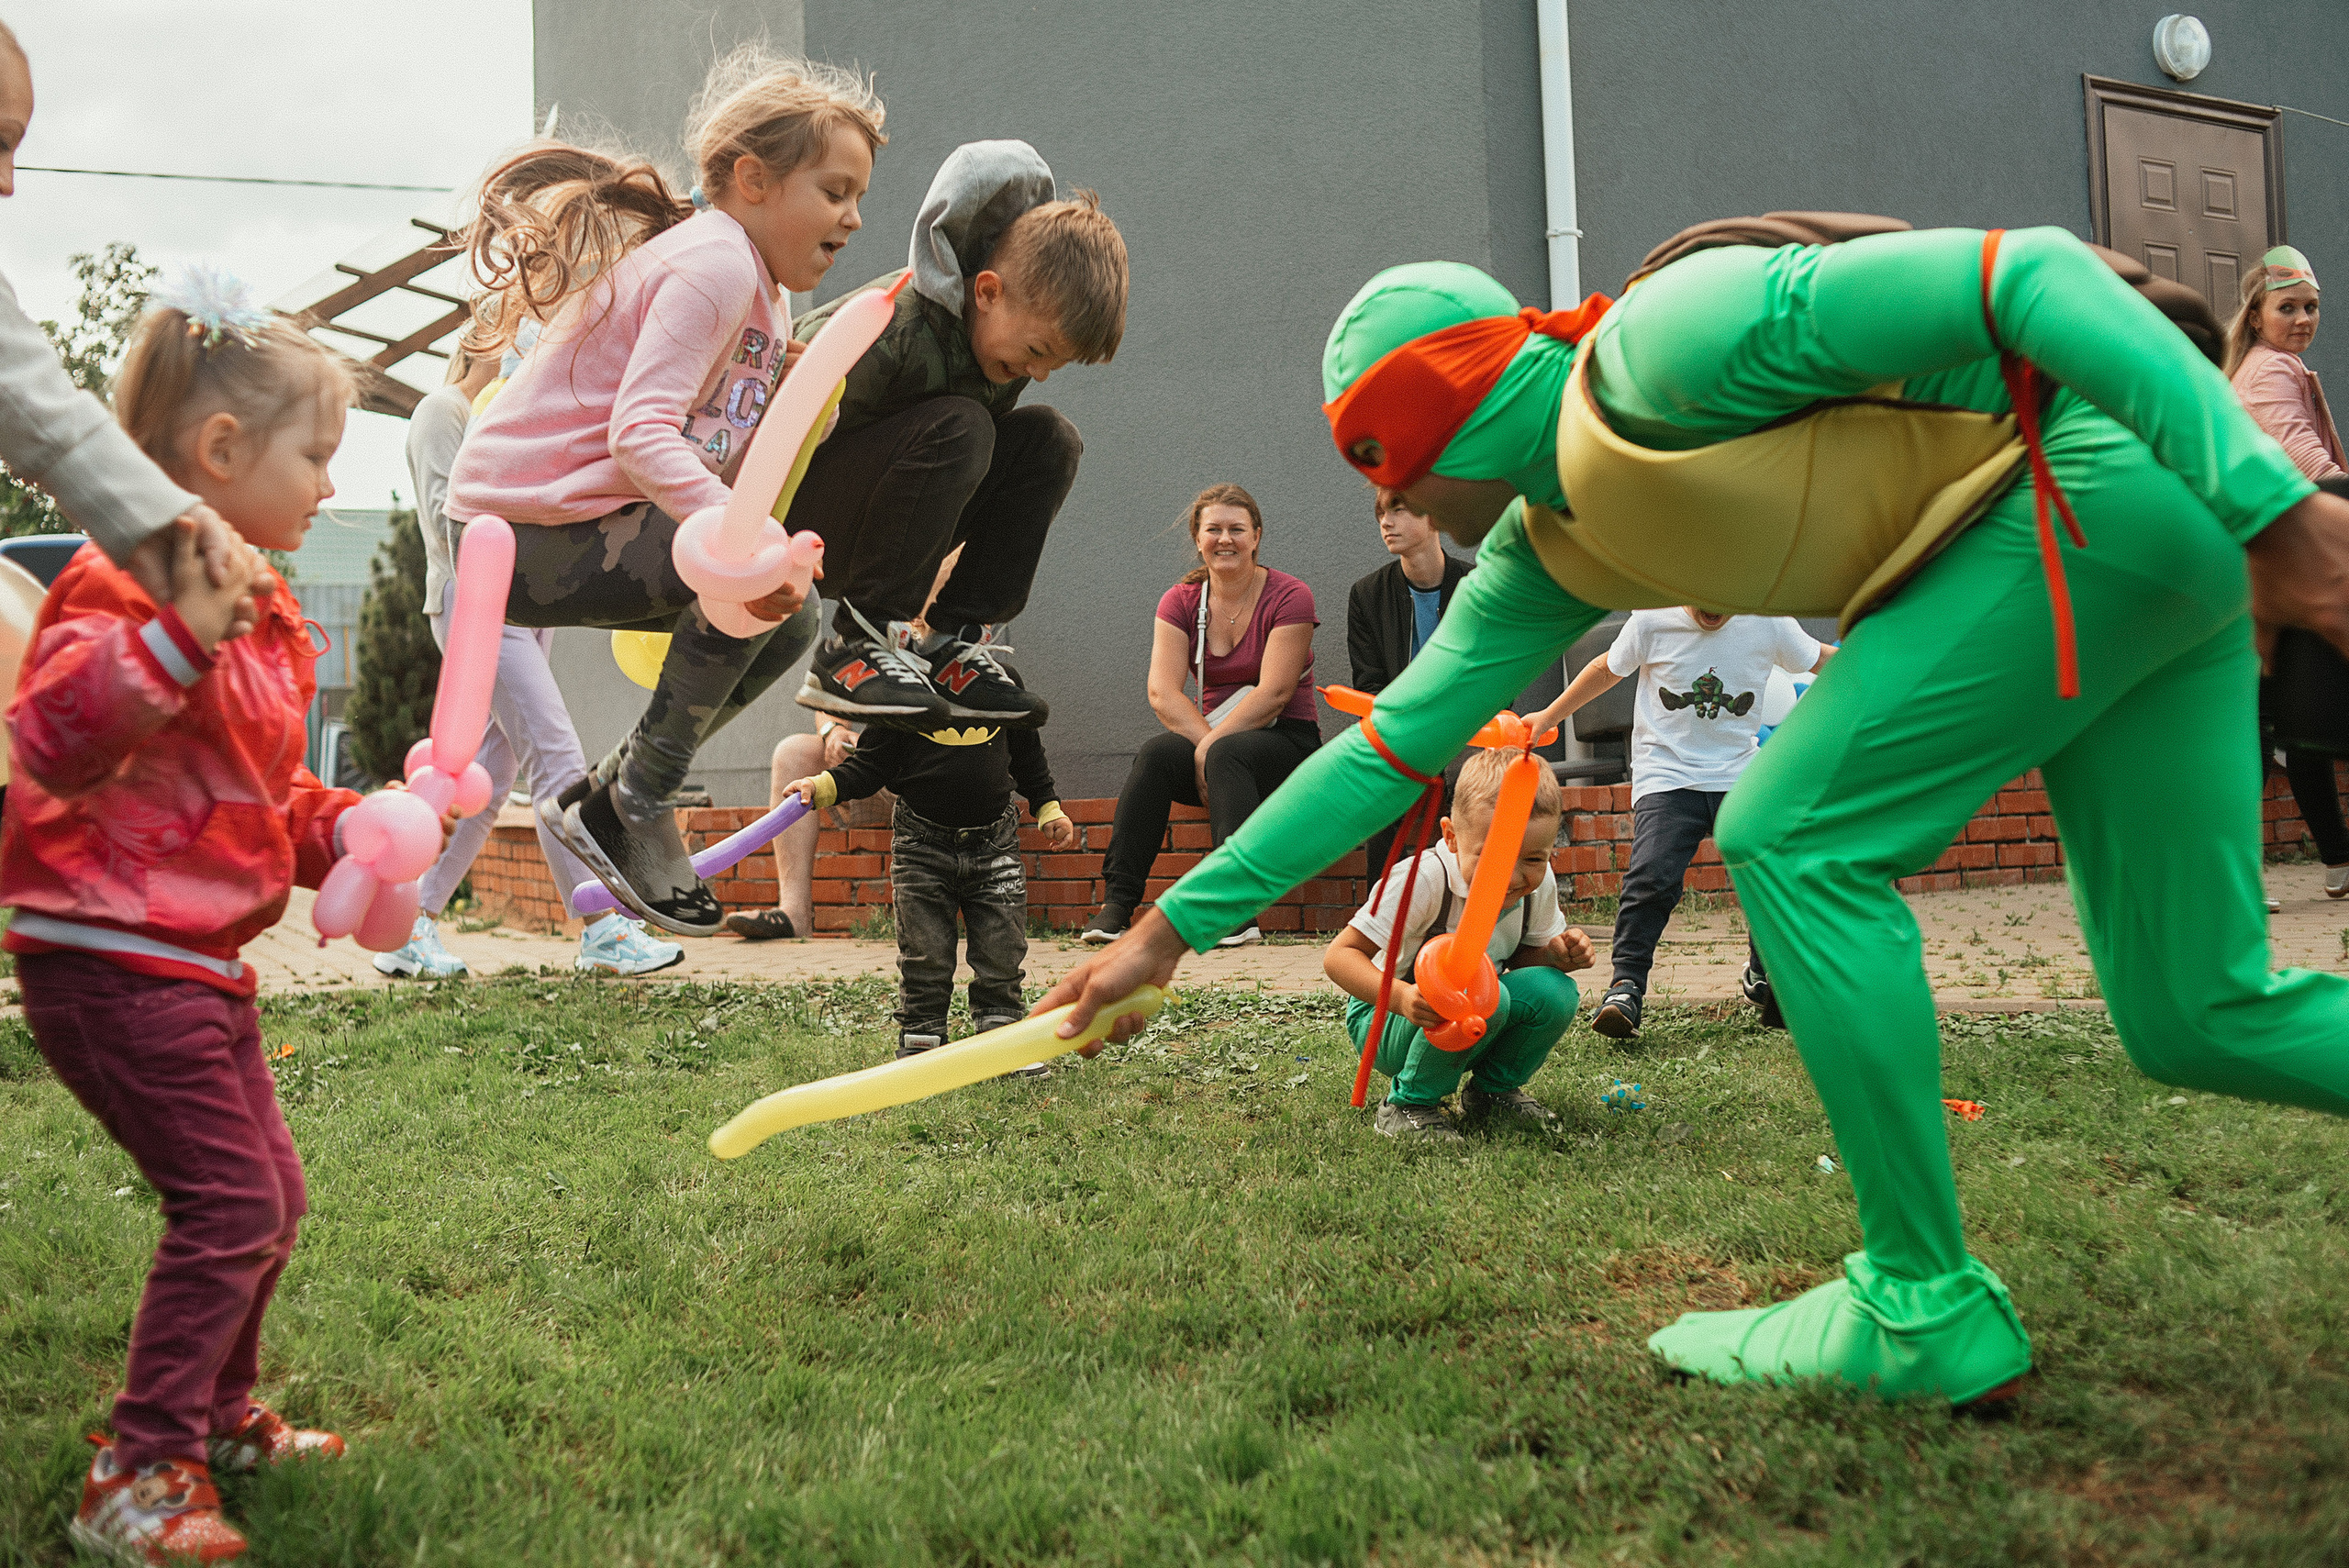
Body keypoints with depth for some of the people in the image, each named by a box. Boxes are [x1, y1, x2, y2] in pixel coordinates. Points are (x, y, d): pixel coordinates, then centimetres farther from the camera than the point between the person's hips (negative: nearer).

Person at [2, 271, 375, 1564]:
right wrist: (177, 636, -39)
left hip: (197, 958, 10)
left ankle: (219, 1413, 35)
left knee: (269, 1197, 17)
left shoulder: (256, 609, 16)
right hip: (109, 957, -10)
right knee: (229, 1203, -10)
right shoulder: (129, 586, -16)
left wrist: (346, 831, 7)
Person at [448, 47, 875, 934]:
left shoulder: (750, 279, 16)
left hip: (574, 524, 10)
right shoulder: (715, 264, -17)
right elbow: (641, 431, -30)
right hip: (524, 536, -10)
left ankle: (602, 801, 13)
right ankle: (638, 806, -9)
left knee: (785, 619, 7)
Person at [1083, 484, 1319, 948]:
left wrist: (1211, 748, -23)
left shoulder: (1289, 597, -6)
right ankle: (1118, 901, -32)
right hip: (1213, 736, 3)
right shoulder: (1180, 601, 6)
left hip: (1285, 741, -3)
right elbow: (1162, 691, -7)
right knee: (1156, 753, -28)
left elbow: (1273, 693, -15)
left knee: (1228, 754, -36)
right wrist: (1207, 743, -23)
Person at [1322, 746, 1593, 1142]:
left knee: (1555, 992, -18)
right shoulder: (1422, 881, -29)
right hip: (1385, 1020, -6)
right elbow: (1339, 956, -28)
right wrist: (1401, 997, -45)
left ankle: (1493, 1091, 8)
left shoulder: (1538, 884, -10)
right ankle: (1408, 1103, -13)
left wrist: (1558, 954, -16)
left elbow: (1524, 956, 8)